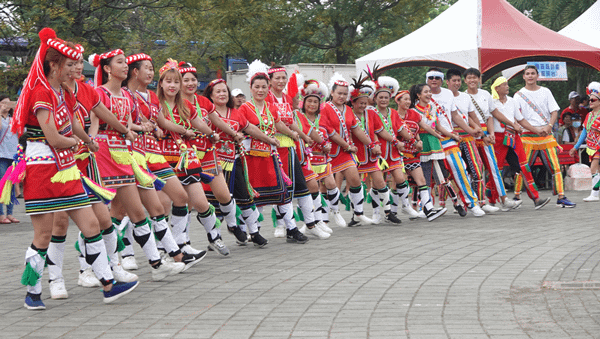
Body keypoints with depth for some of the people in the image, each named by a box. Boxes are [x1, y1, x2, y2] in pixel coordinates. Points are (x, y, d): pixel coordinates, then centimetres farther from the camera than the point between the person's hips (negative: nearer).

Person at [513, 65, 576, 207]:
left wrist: (549, 126, -12)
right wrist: (534, 129, -12)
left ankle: (561, 197, -2)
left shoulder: (545, 92, 10)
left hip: (546, 134, 2)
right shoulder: (519, 95, 5)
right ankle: (516, 196, 8)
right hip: (527, 135, -2)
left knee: (555, 166, -4)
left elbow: (554, 111, 6)